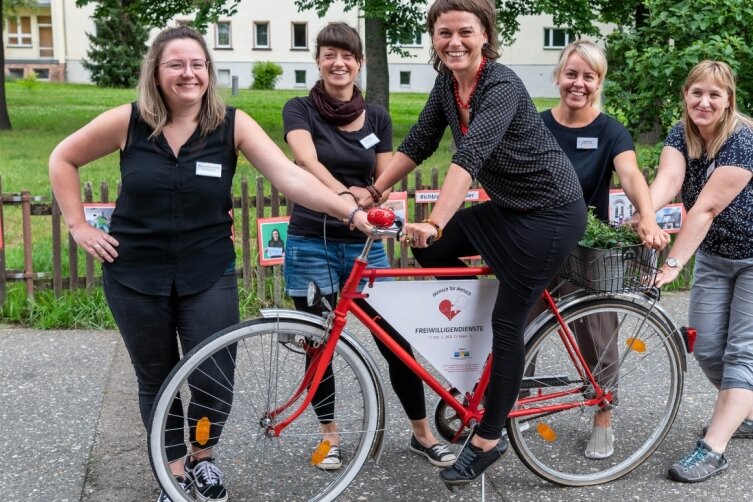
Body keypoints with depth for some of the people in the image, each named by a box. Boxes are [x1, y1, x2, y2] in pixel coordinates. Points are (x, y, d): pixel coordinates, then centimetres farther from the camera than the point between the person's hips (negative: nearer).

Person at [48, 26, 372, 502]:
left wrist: (352, 212, -31)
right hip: (136, 276, 1)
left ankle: (202, 458, 30)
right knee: (157, 381, 12)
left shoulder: (233, 124, -10)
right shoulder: (128, 121, -8)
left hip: (208, 274, 0)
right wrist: (78, 225, 0)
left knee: (216, 379, -1)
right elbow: (63, 159, 6)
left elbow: (291, 177, -20)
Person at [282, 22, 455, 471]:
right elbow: (307, 159, -22)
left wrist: (371, 202, -18)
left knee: (396, 340, 2)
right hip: (312, 243, -2)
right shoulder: (300, 109, -3)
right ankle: (330, 436, 24)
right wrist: (343, 194, -39)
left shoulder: (377, 117, 7)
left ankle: (423, 433, 18)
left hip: (364, 244, 2)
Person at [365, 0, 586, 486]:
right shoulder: (447, 83, 0)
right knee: (430, 252, 1)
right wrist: (372, 193, 5)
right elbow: (419, 142, 6)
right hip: (506, 206, 8)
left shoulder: (502, 85, -24)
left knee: (508, 319, -6)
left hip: (551, 213, -8)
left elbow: (471, 155, -36)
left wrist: (435, 223, -46)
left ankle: (488, 439, 9)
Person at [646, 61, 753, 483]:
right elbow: (668, 180, -23)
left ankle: (713, 449, -11)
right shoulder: (682, 135, -5)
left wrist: (673, 263, -35)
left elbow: (706, 207, -31)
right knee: (706, 348, 6)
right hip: (715, 255, 7)